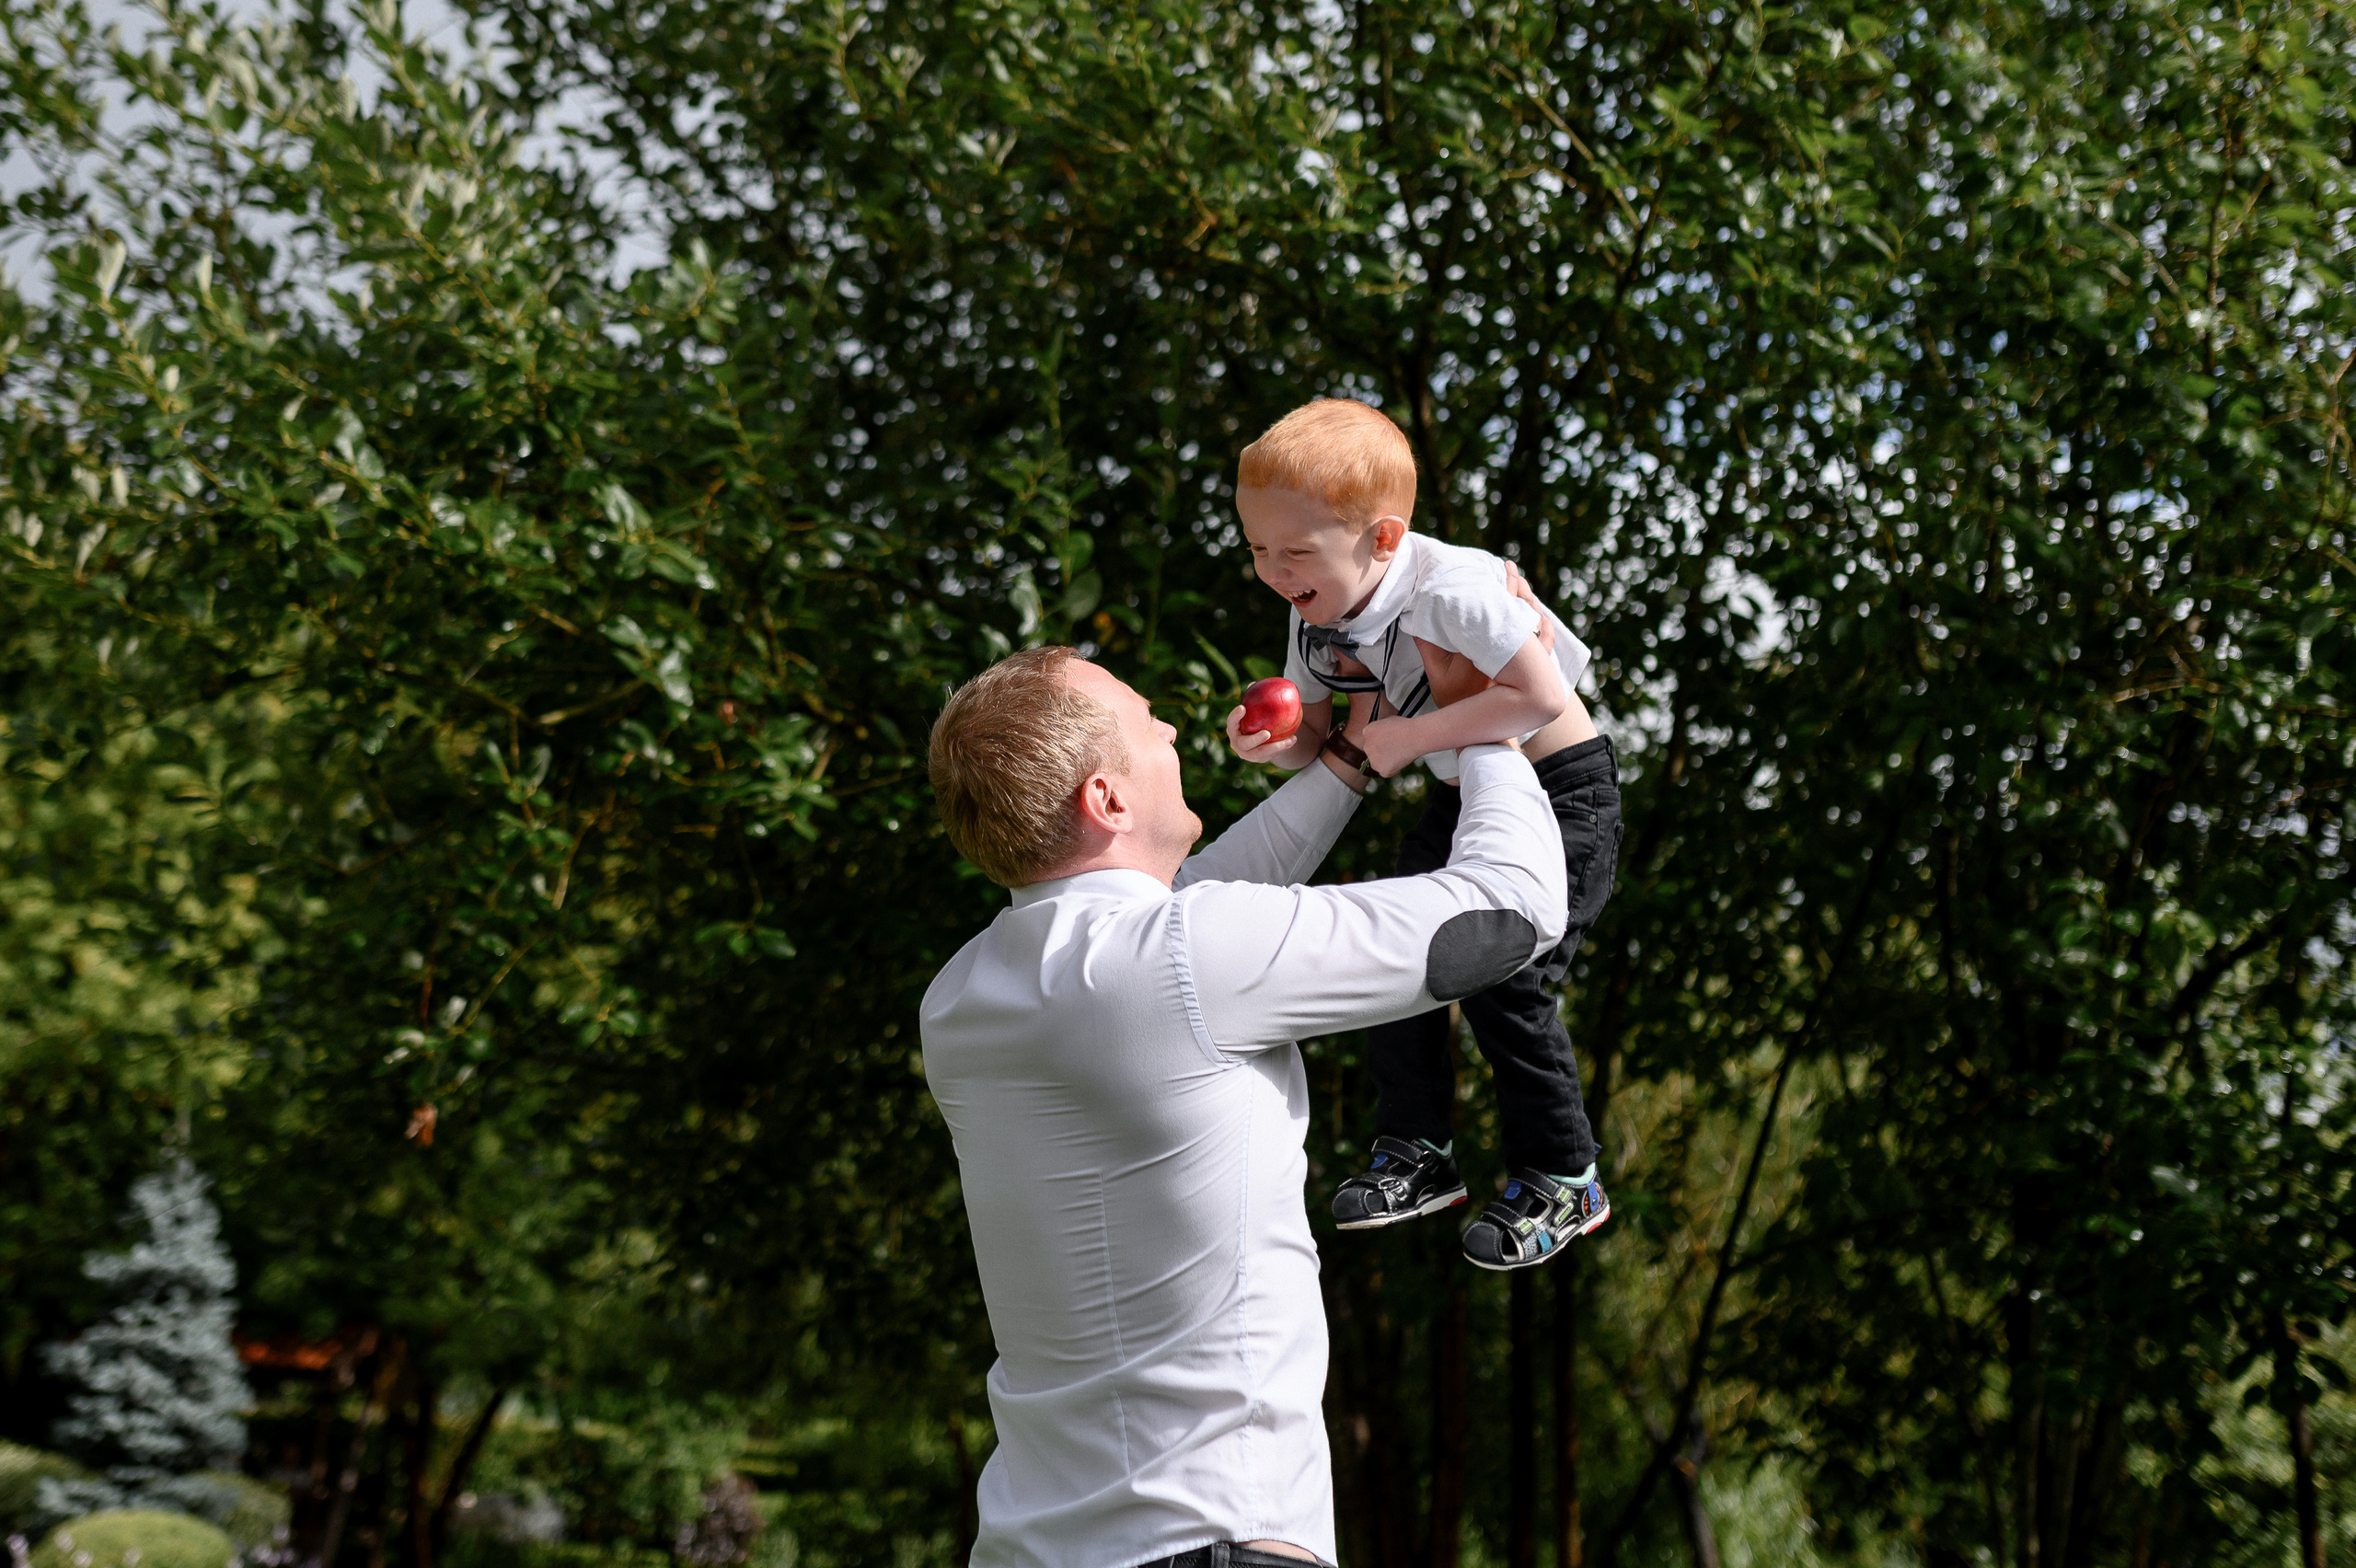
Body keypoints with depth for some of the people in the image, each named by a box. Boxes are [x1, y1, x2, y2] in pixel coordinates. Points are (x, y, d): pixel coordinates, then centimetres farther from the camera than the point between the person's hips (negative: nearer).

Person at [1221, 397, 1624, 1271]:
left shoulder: (1452, 592, -32)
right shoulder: (1318, 618, -7)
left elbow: (1541, 699, -35)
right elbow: (1319, 737, 4)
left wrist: (1414, 736, -30)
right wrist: (1273, 744, -20)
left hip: (1563, 792, -8)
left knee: (1500, 978, -14)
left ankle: (1560, 1180, 2)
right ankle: (1417, 1150, 18)